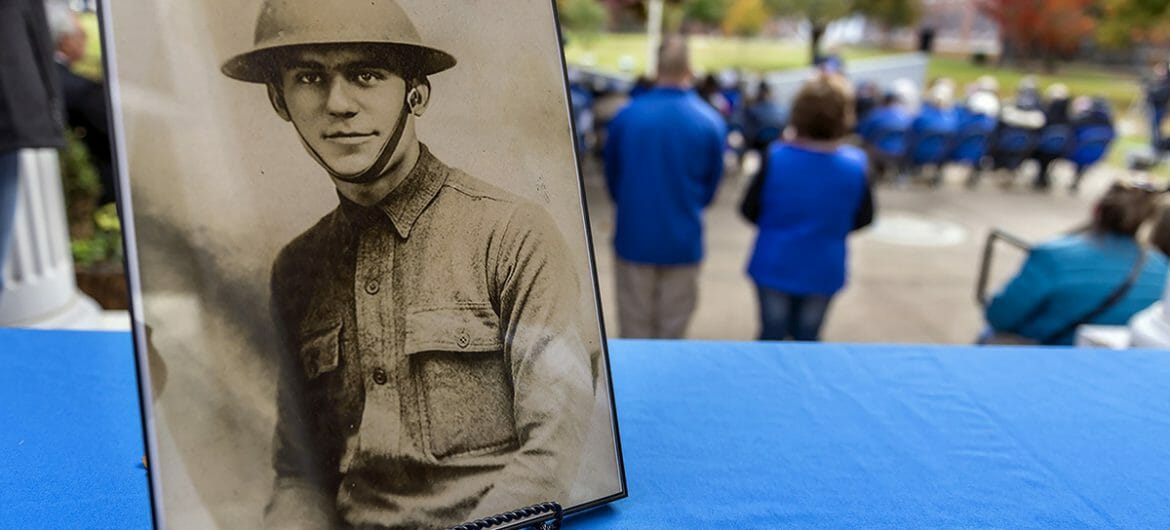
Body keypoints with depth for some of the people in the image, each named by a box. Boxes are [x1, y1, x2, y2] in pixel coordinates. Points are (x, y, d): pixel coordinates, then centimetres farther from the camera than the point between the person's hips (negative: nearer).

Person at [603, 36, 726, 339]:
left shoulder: (626, 115, -10)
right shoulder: (711, 122, -10)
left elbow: (611, 176, 4)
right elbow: (711, 184, 4)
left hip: (634, 237, 1)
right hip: (682, 242, 0)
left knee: (634, 327, 14)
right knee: (672, 328, 14)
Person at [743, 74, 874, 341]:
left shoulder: (777, 156, -17)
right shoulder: (856, 163, -13)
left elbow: (750, 210, -8)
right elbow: (863, 218, -1)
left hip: (774, 266, -1)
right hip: (823, 271, 1)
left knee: (771, 336, 14)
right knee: (807, 338, 16)